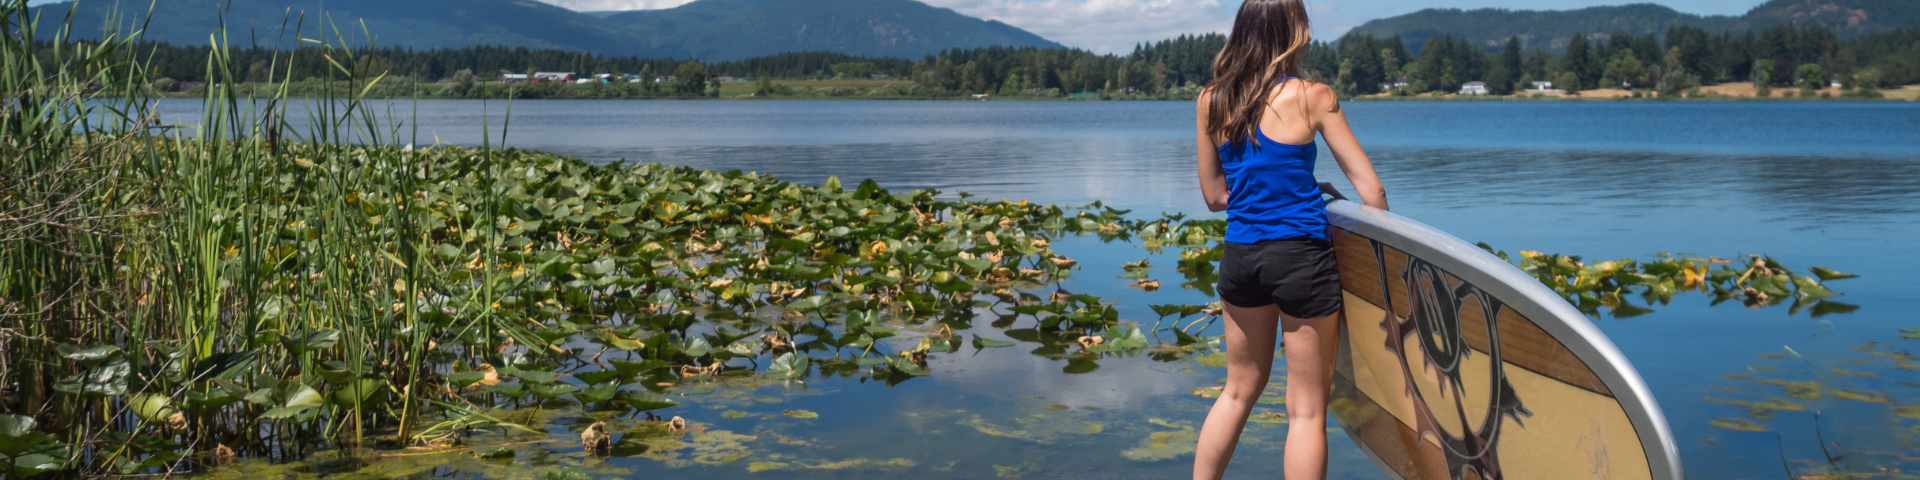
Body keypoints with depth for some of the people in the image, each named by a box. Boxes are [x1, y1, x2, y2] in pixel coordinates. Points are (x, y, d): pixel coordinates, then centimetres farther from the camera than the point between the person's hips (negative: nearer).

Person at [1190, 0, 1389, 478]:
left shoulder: (1211, 101, 3)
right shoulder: (1312, 97, -8)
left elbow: (1214, 195, 10)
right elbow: (1371, 192, -6)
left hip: (1238, 256, 5)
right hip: (1301, 256, -5)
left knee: (1238, 390, 22)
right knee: (1306, 411, 5)